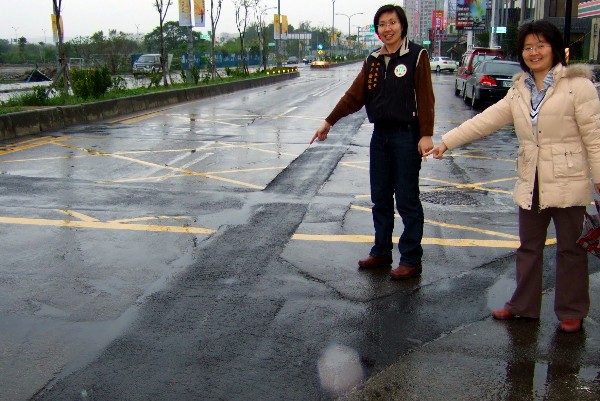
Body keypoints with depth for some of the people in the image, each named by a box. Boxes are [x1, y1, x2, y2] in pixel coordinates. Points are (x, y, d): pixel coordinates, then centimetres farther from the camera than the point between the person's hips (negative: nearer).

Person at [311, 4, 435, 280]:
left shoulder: (416, 56, -7)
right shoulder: (373, 61, 10)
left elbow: (425, 97, -12)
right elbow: (354, 95, 9)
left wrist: (426, 134, -19)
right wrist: (329, 121, 5)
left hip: (406, 136, -6)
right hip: (380, 135, 6)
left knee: (407, 200, -2)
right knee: (380, 199, 12)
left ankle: (411, 260, 9)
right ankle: (381, 253, 25)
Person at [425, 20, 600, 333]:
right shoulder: (519, 90, 9)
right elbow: (485, 120, 5)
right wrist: (446, 142, -2)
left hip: (567, 182, -5)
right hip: (531, 183, 6)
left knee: (570, 248, 7)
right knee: (528, 247, 15)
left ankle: (571, 312, 22)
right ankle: (523, 305, 29)